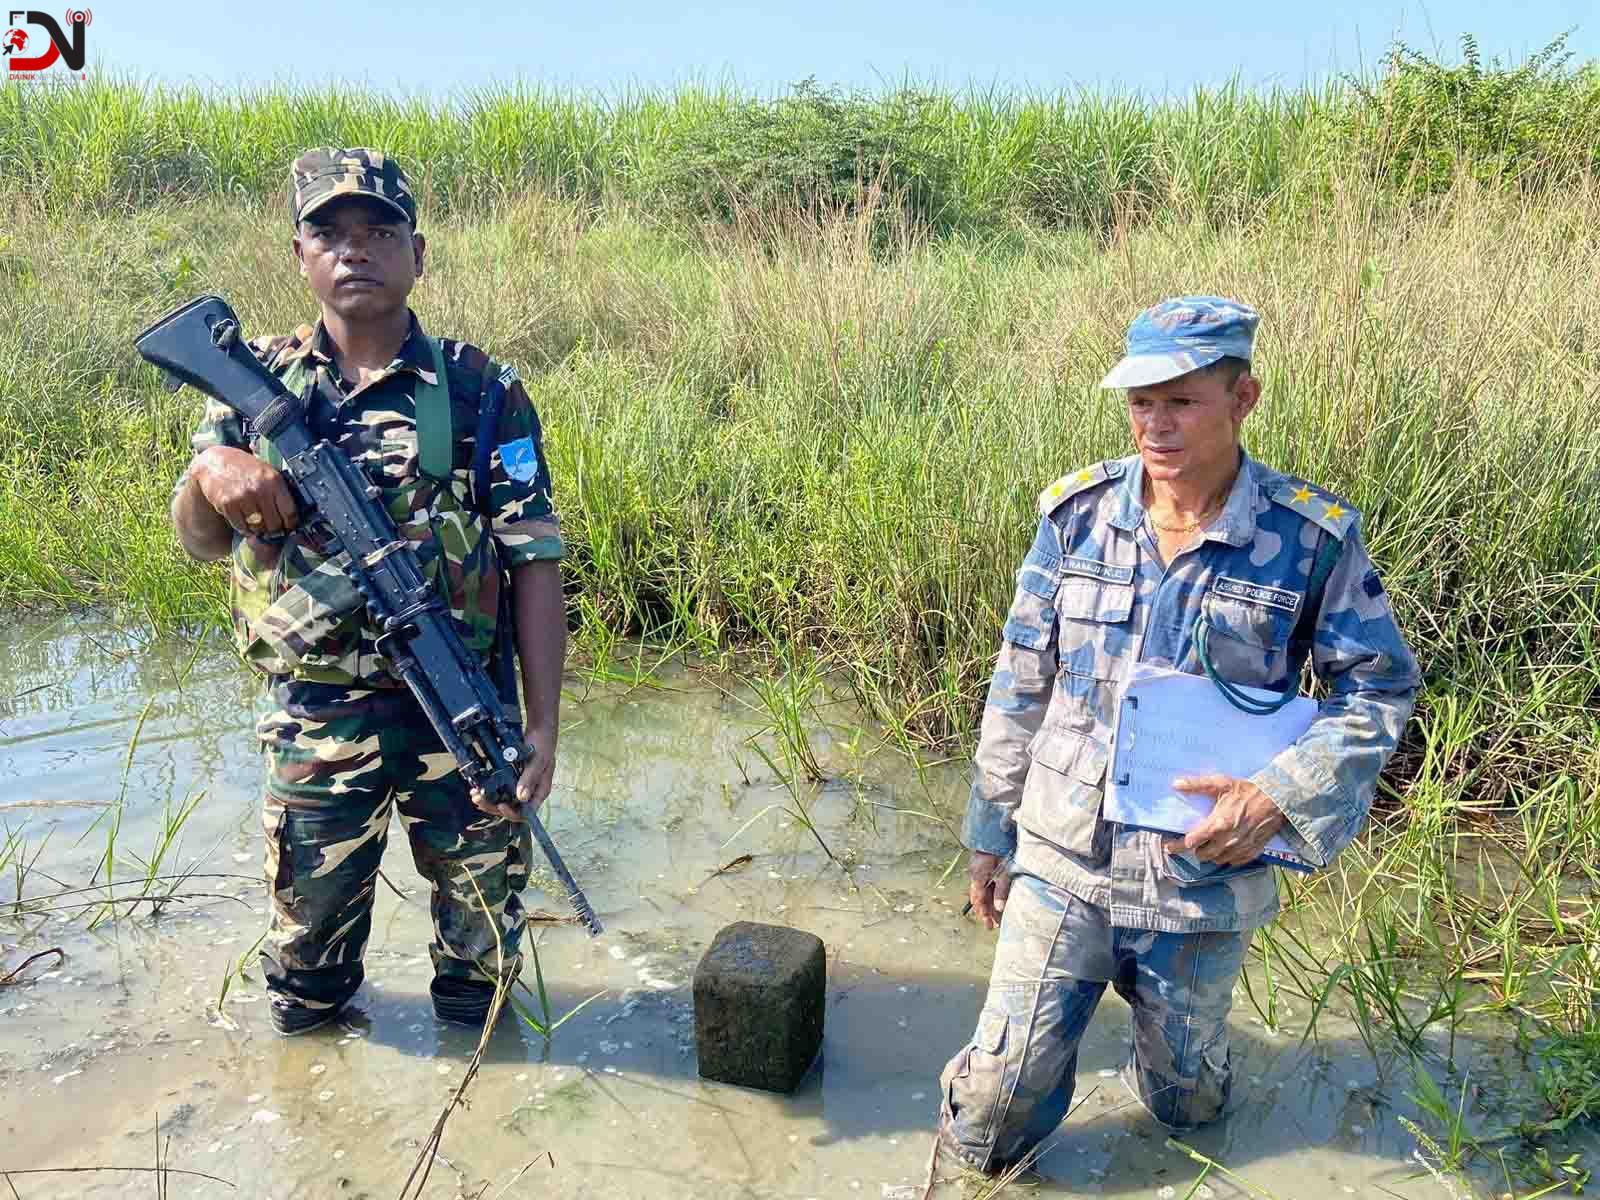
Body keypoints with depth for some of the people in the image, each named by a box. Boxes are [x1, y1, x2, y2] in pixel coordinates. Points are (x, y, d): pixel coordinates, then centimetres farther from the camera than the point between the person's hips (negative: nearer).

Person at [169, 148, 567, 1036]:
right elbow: (199, 540, 0)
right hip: (315, 718, 2)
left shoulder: (481, 391, -6)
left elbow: (535, 569, -7)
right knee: (308, 909, 18)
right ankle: (307, 1026, 46)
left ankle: (474, 1031, 42)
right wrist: (210, 473, -24)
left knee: (482, 912, 15)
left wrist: (541, 723, -13)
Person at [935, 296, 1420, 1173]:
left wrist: (1279, 798, -18)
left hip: (1206, 872, 0)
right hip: (1062, 861, 1)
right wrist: (989, 830, 6)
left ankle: (1165, 1012, 55)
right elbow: (1019, 685, 2)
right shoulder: (1077, 512, -6)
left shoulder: (1313, 538, -12)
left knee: (1187, 1104, 22)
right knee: (992, 1122, 4)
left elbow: (1379, 688, -2)